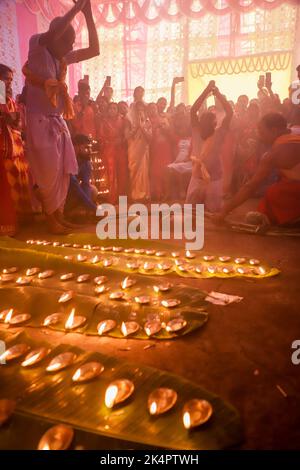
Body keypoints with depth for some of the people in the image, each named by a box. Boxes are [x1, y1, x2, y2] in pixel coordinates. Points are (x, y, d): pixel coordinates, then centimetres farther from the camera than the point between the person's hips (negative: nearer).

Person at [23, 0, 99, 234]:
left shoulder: (63, 58, 13)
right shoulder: (37, 46, -4)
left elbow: (94, 50, 14)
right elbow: (55, 31, -24)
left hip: (58, 122, 7)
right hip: (40, 121, -7)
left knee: (63, 171, 7)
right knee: (47, 172, -4)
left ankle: (59, 215, 17)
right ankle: (51, 218, 10)